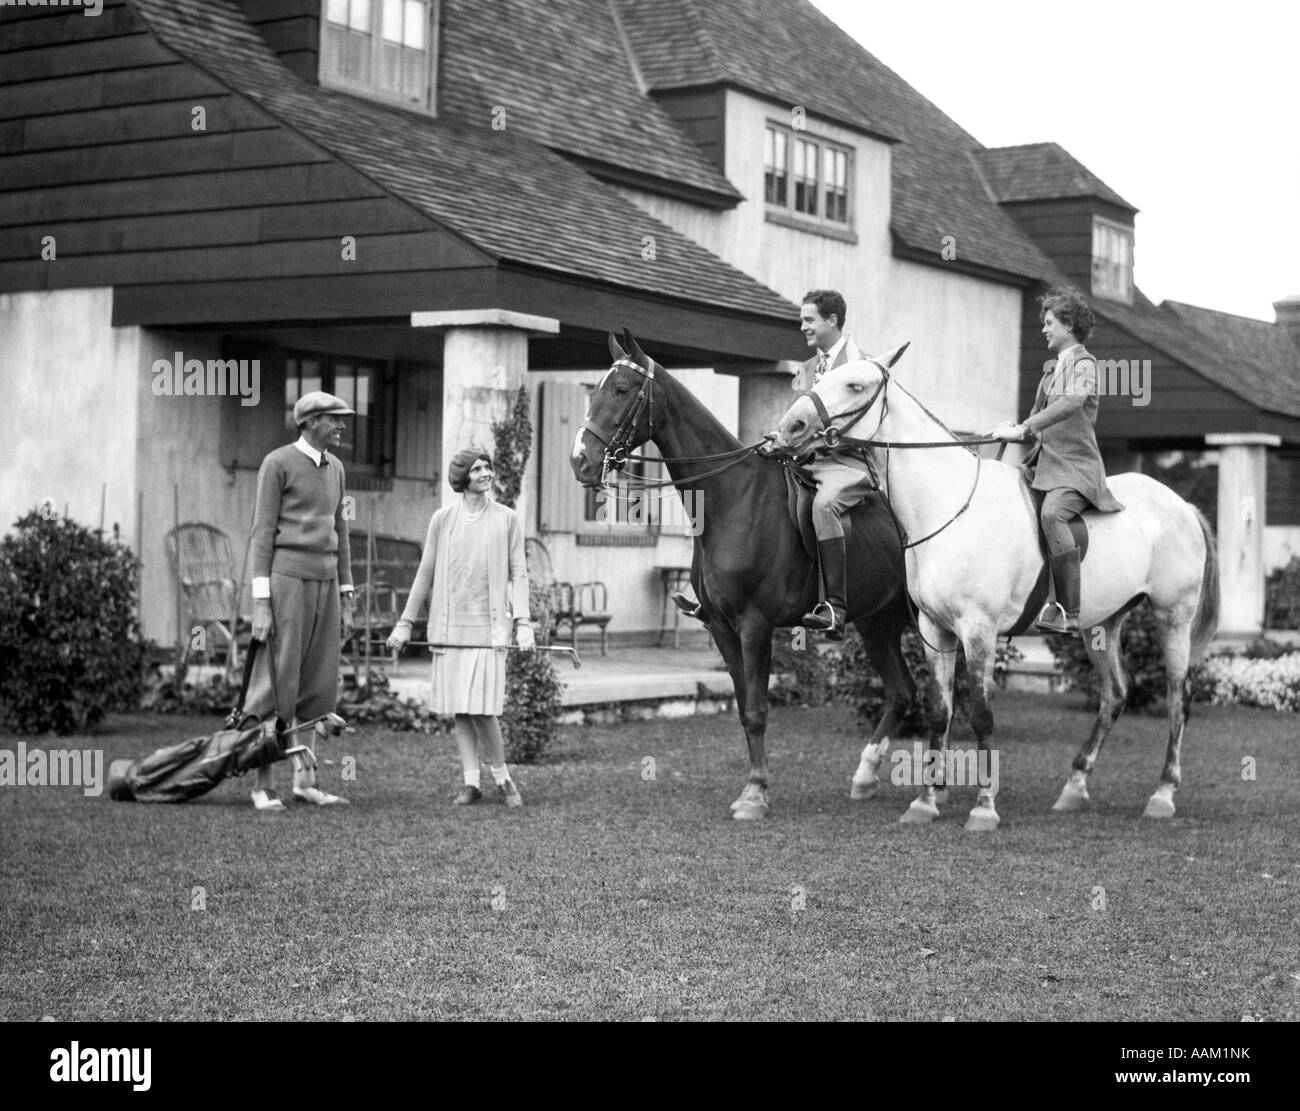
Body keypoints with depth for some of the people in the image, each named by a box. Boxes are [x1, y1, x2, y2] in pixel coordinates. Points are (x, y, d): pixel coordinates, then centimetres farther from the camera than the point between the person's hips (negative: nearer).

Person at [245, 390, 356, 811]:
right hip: (285, 581, -7)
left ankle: (305, 781, 13)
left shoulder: (334, 468, 16)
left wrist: (346, 602, 14)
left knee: (319, 689, 6)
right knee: (276, 686, -5)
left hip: (324, 586, 7)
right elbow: (262, 533, -9)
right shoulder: (277, 463, -6)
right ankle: (263, 785, 2)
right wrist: (261, 604, -15)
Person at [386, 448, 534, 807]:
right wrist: (406, 622, 12)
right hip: (450, 625, 2)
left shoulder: (507, 519, 4)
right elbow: (426, 573, 12)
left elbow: (518, 573, 3)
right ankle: (471, 782, 12)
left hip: (489, 623, -2)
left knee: (483, 707, -9)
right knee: (459, 709, 4)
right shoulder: (442, 519, 6)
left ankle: (502, 778, 8)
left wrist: (523, 622, -7)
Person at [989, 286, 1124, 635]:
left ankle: (1069, 612, -38)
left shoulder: (1084, 363, -5)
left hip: (1075, 466, -9)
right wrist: (1015, 430, 6)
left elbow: (1071, 402, -25)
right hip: (1045, 462, 9)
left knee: (1052, 514, -35)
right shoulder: (1053, 368, 21)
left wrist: (1023, 429, -30)